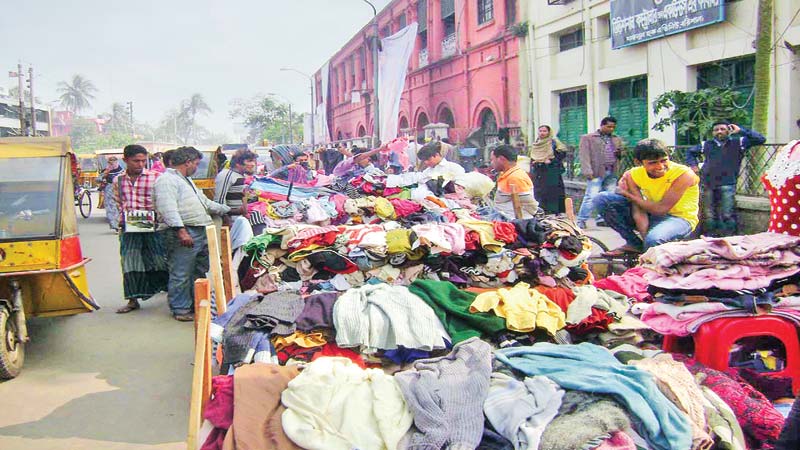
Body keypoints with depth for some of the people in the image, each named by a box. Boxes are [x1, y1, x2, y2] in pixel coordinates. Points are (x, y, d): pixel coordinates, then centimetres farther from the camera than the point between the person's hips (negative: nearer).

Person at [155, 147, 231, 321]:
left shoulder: (187, 180, 25)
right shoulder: (167, 180, -10)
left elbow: (205, 202, 32)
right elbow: (168, 208, -22)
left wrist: (228, 210, 32)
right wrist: (181, 230, -29)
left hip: (201, 233, 11)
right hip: (184, 235, -10)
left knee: (199, 272, 16)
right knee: (181, 275, -4)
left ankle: (196, 304, 27)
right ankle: (180, 309, 4)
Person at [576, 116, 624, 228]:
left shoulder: (617, 139, 20)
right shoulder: (588, 138, 5)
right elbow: (584, 155, -3)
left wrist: (620, 153, 0)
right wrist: (587, 171, -14)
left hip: (612, 173, 5)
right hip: (596, 172, -5)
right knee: (591, 197, -11)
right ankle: (581, 221, -7)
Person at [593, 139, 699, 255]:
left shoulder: (683, 174, -23)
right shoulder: (633, 175, -11)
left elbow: (661, 209, -26)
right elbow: (638, 211, -17)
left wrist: (627, 194, -17)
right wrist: (645, 236, -31)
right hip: (651, 216, 5)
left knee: (653, 240, -40)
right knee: (602, 199, -13)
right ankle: (634, 244, -4)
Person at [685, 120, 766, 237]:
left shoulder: (738, 143, 8)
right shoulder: (706, 145, 16)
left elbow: (761, 139, 1)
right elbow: (690, 152, 31)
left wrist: (741, 131, -2)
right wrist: (693, 165, 14)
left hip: (727, 185, -3)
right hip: (708, 184, 3)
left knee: (727, 215, -10)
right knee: (708, 215, 4)